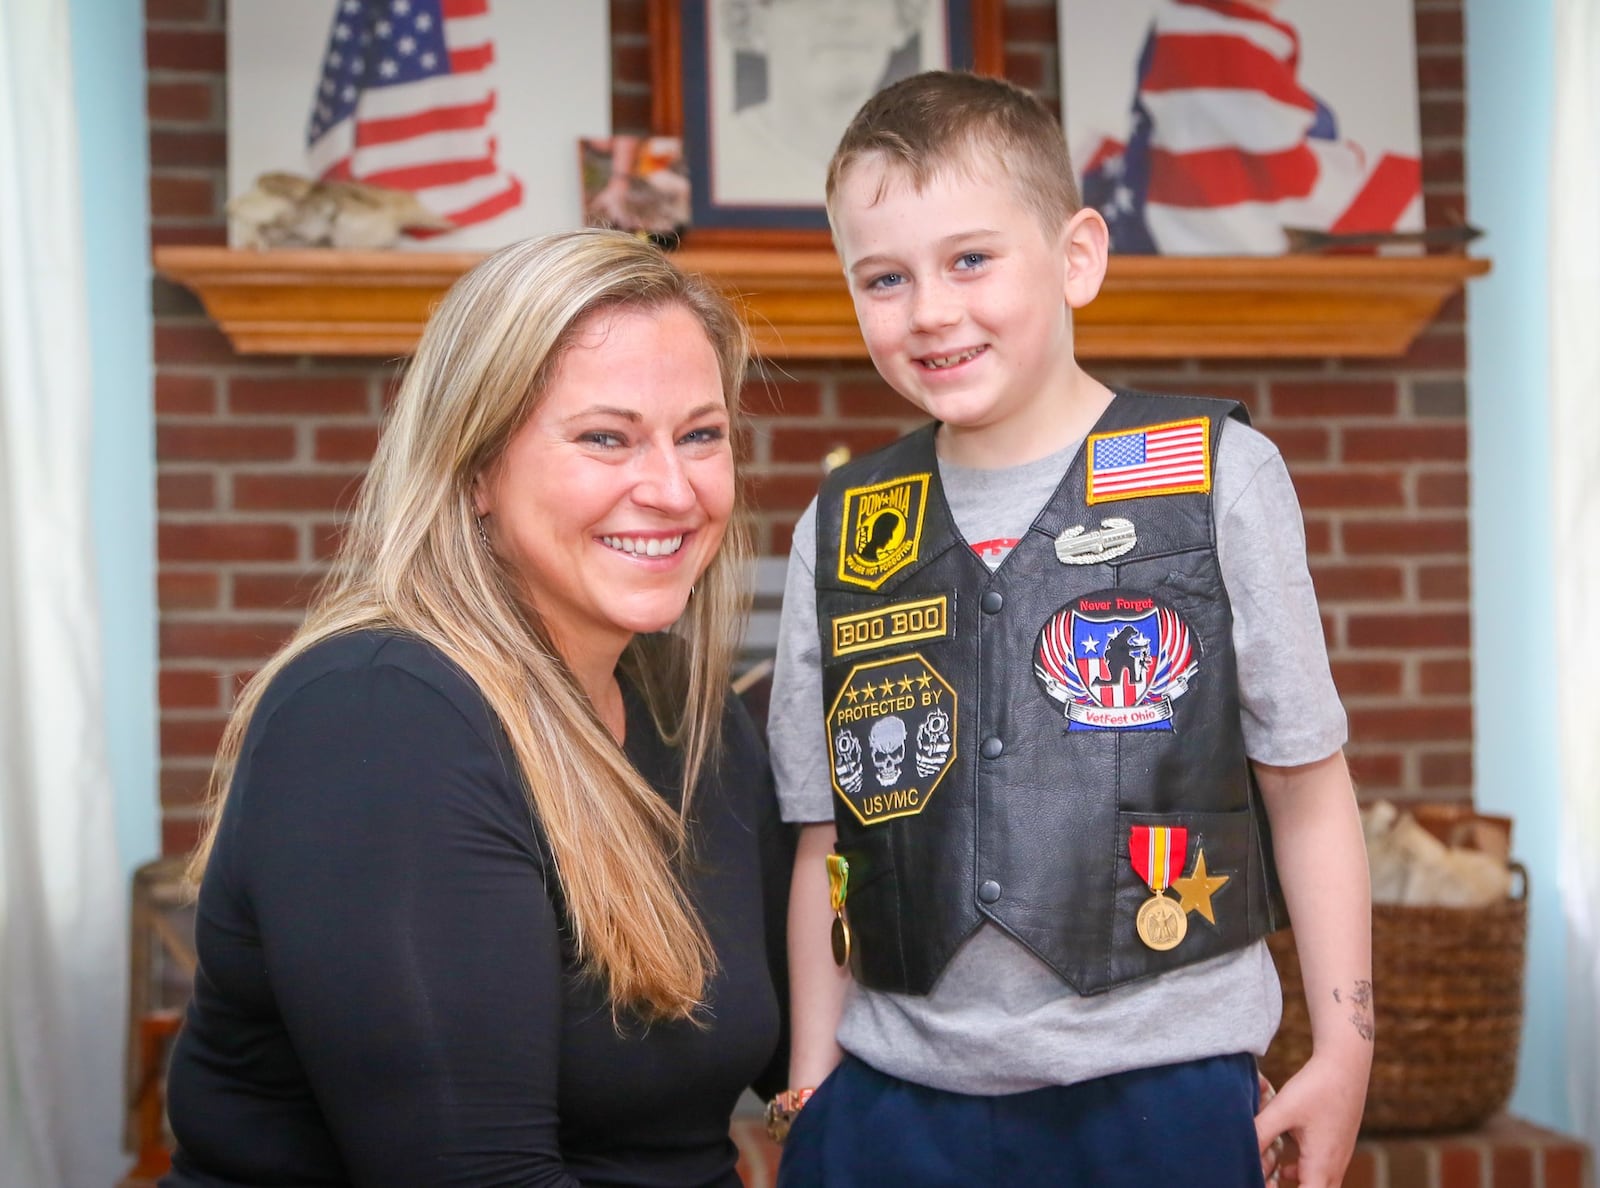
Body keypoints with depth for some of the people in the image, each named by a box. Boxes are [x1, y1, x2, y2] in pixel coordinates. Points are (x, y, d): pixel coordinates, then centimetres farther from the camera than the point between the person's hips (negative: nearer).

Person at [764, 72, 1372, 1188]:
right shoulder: (841, 529, 6)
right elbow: (827, 840, 10)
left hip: (1159, 1093, -3)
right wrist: (811, 1081, 8)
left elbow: (1307, 790, 0)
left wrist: (1343, 1050, -2)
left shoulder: (1219, 476, -3)